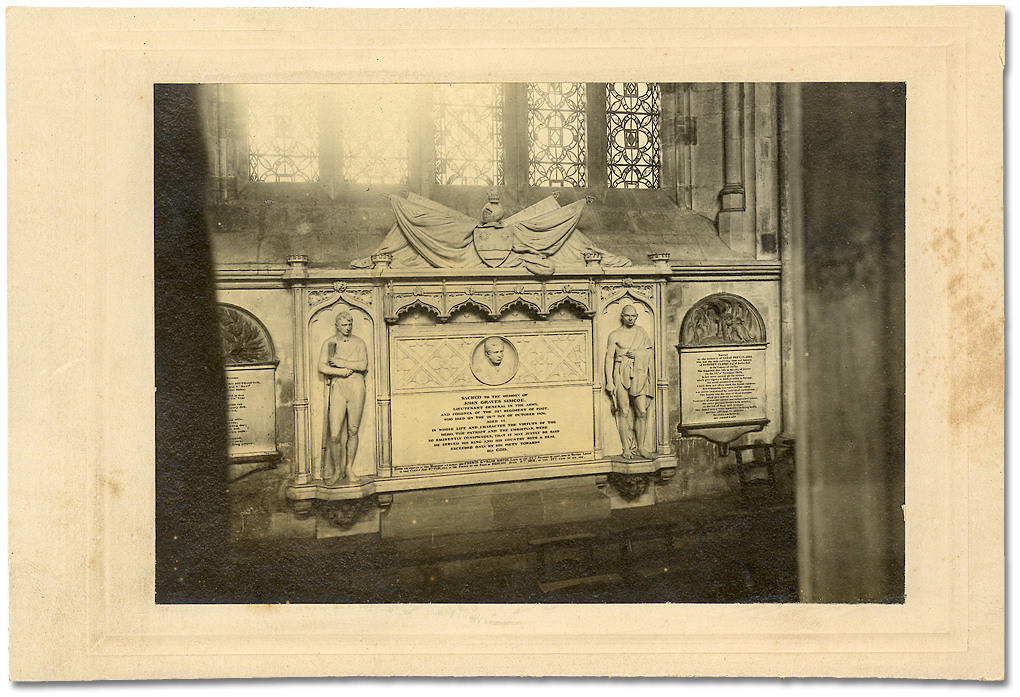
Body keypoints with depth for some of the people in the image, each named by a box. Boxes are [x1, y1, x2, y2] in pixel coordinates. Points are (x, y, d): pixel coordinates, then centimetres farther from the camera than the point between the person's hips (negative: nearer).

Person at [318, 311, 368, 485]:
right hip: (337, 387, -1)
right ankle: (337, 470, 9)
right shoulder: (329, 343, 8)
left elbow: (363, 365, -3)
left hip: (356, 386, 1)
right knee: (335, 434, -7)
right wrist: (345, 371, -8)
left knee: (353, 431, 3)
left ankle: (349, 468, 16)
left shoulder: (359, 343, 12)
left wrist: (342, 363, -8)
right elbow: (322, 367, -3)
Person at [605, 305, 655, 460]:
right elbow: (609, 358, 3)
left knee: (642, 411, -5)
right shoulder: (615, 335, 6)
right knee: (624, 412, -4)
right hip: (621, 375, -2)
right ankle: (627, 449, 2)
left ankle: (641, 447, 6)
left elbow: (651, 352, 14)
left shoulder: (641, 333, 15)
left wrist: (638, 354, -6)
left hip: (639, 375, 2)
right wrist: (609, 381, -4)